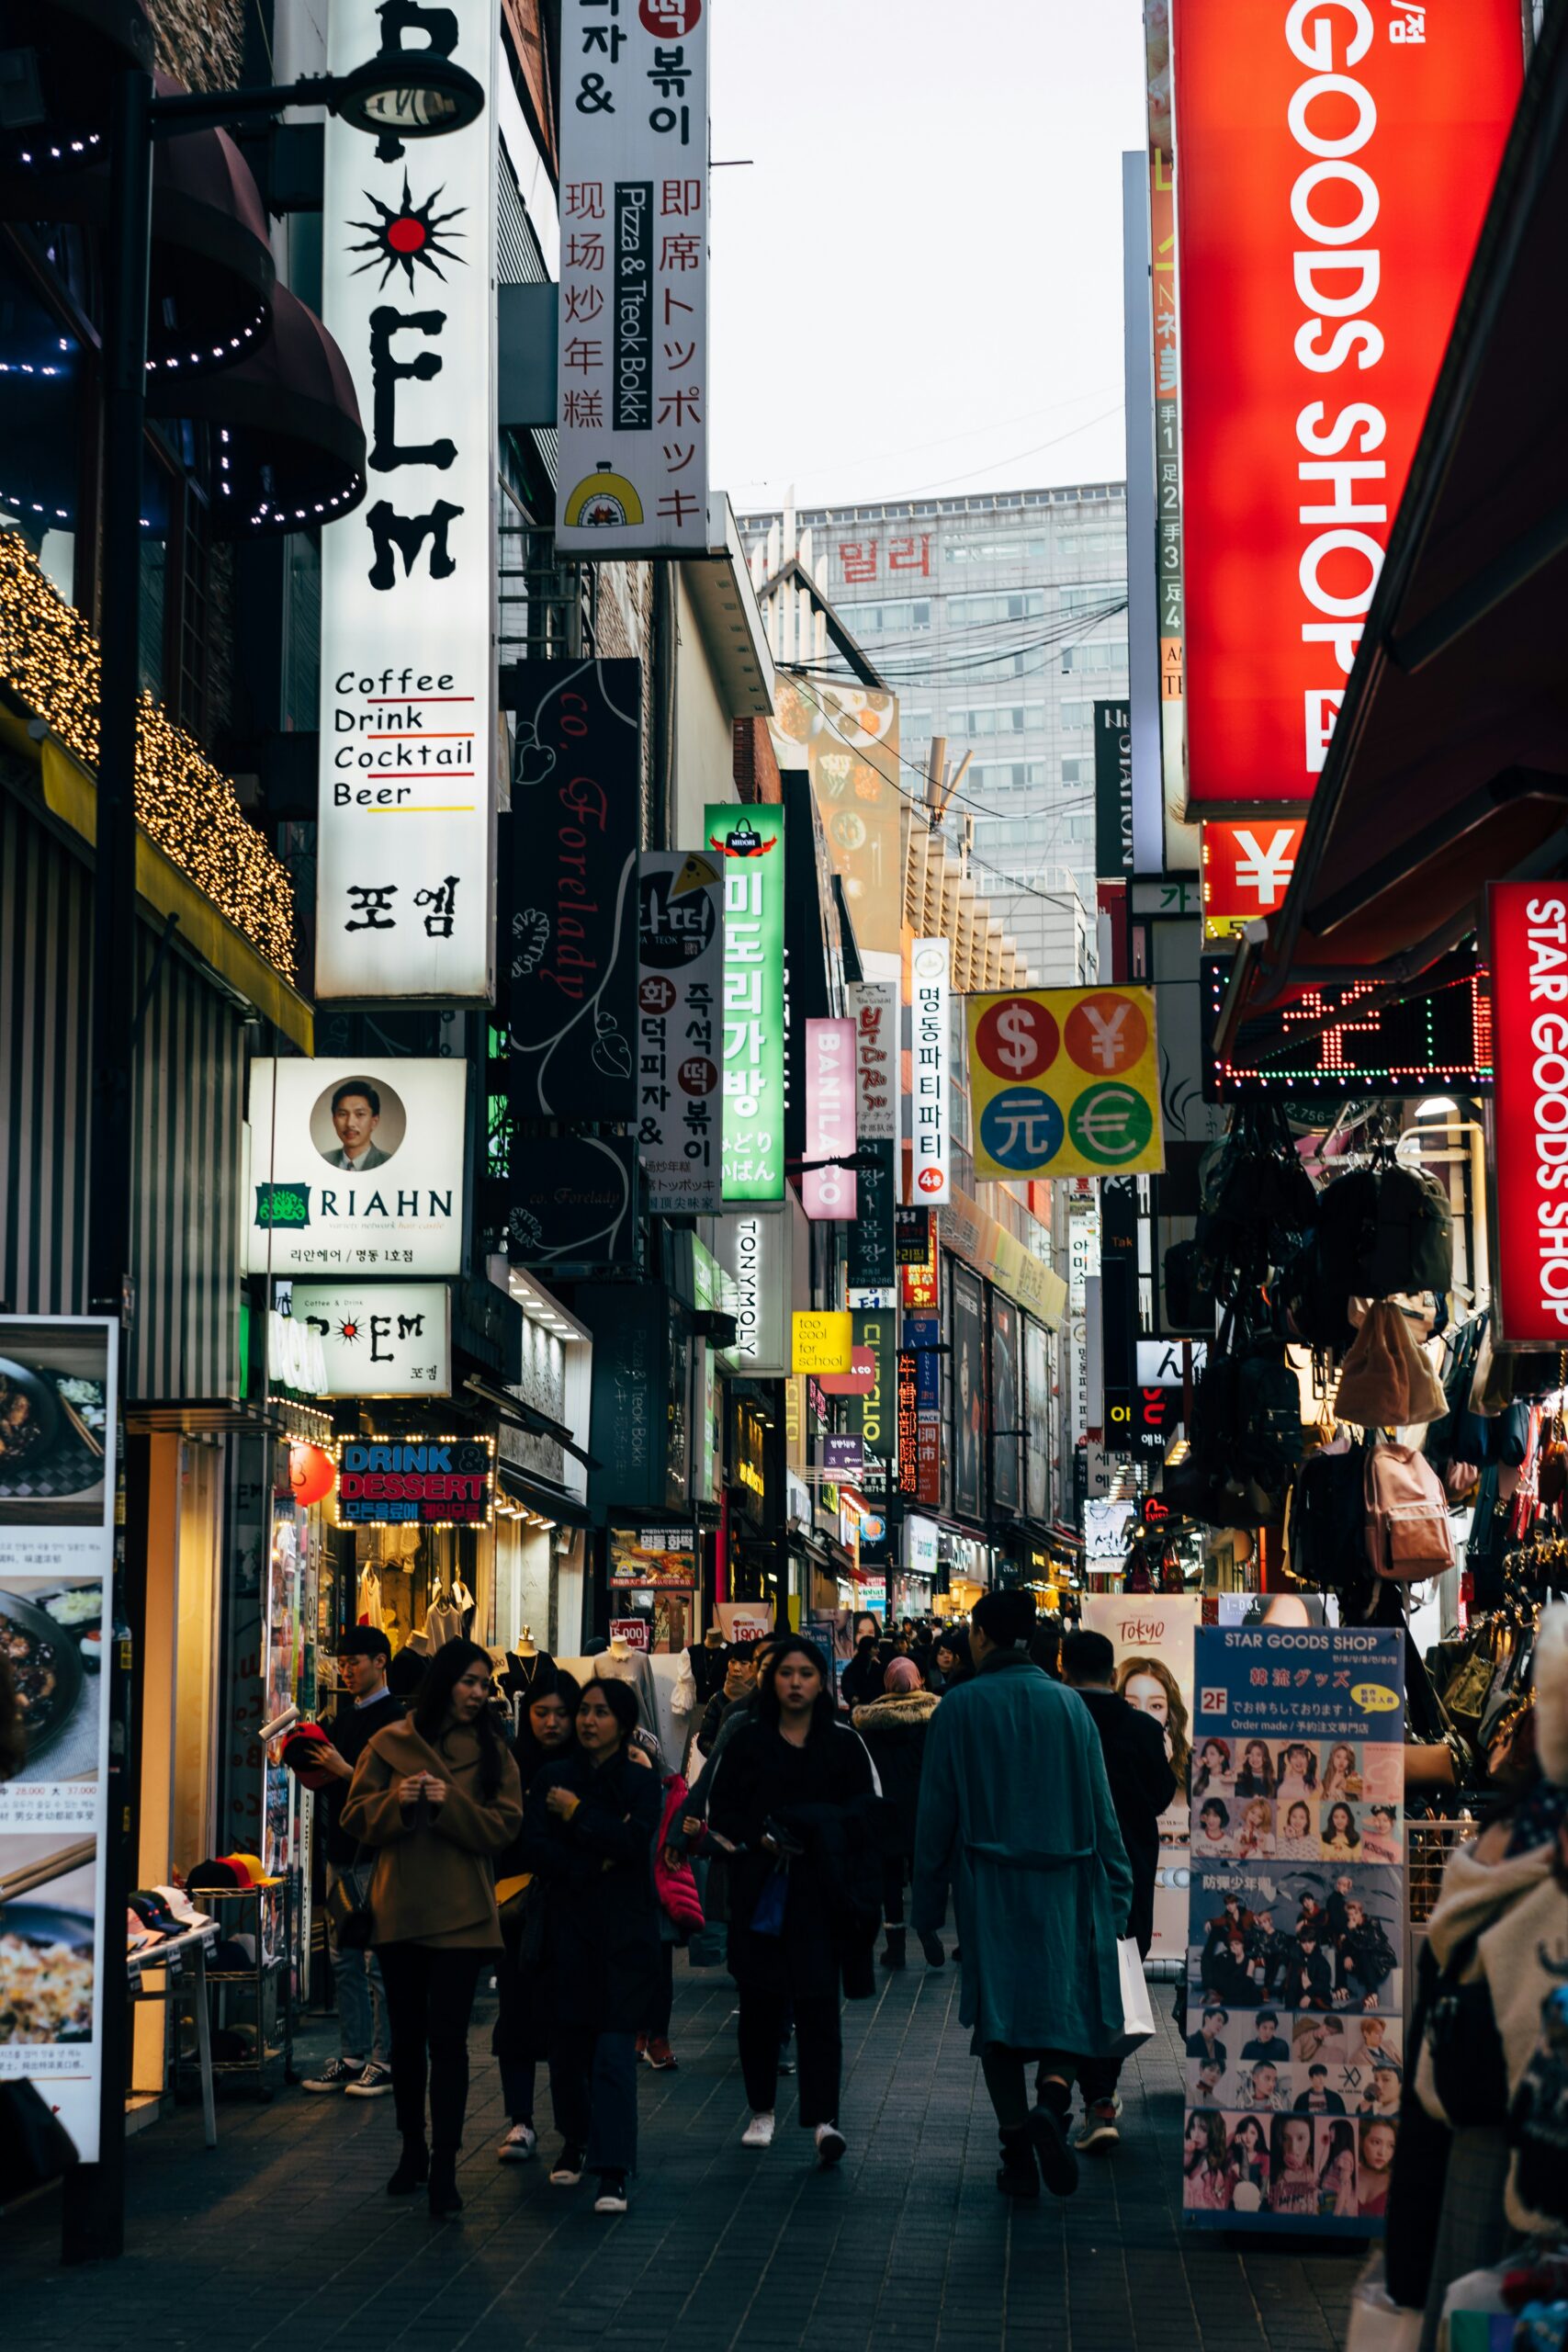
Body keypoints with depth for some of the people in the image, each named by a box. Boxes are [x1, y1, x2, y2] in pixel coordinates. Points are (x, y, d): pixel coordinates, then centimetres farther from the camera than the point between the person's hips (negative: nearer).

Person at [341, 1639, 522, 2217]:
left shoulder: (491, 1751, 4)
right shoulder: (389, 1743, 4)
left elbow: (503, 1827, -4)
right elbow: (357, 1818, 5)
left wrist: (451, 1804, -18)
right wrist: (394, 1801, -15)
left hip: (461, 1914, -2)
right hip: (398, 1909, 2)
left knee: (447, 2037, -8)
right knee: (407, 2034, 11)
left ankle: (444, 2168, -6)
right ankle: (412, 2150, 26)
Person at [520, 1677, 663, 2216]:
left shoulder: (641, 1782, 4)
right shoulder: (552, 1778, 8)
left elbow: (635, 1842, -12)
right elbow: (535, 1848, -2)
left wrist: (578, 1814, -7)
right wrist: (594, 1865, -11)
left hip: (624, 1932, -2)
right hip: (568, 1925, 2)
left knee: (614, 2052, -10)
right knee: (567, 2048, 5)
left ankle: (614, 2172, -13)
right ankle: (575, 2141, 28)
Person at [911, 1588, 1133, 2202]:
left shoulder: (959, 1708, -4)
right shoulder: (1067, 1703, 2)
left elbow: (937, 1812, -2)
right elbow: (1100, 1807, 3)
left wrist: (928, 1908, 4)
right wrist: (1117, 1895, 10)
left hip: (988, 1887, -1)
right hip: (1065, 1886, 1)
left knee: (998, 2012, 6)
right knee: (1067, 2006, 9)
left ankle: (1018, 2156, 3)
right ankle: (1052, 2100, -19)